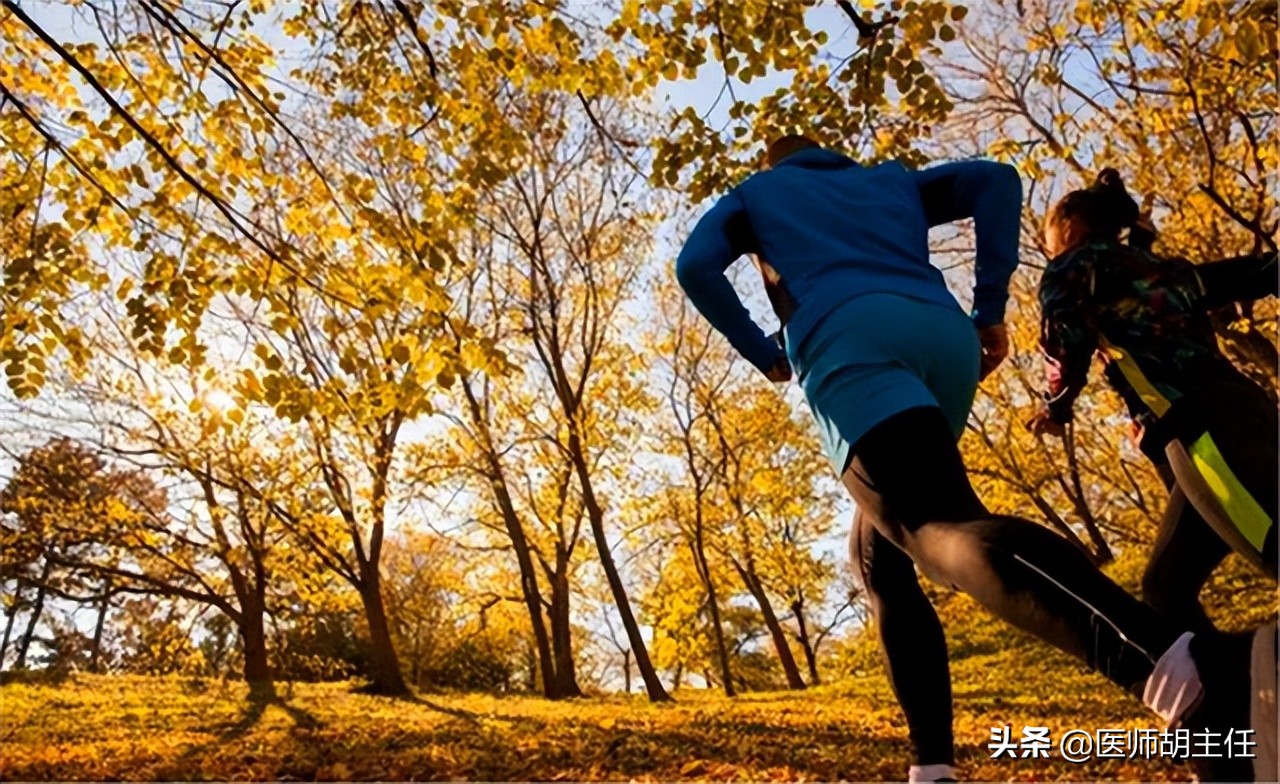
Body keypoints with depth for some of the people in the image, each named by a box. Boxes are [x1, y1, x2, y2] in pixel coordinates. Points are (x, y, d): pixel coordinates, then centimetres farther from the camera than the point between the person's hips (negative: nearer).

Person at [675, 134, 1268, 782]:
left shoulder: (757, 190, 30)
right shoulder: (891, 179, 37)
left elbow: (695, 267, 12)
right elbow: (995, 179, 19)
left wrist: (762, 353, 20)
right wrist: (990, 307, 14)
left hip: (847, 338, -5)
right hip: (945, 335, 5)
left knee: (940, 529, -26)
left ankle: (1173, 658, -51)